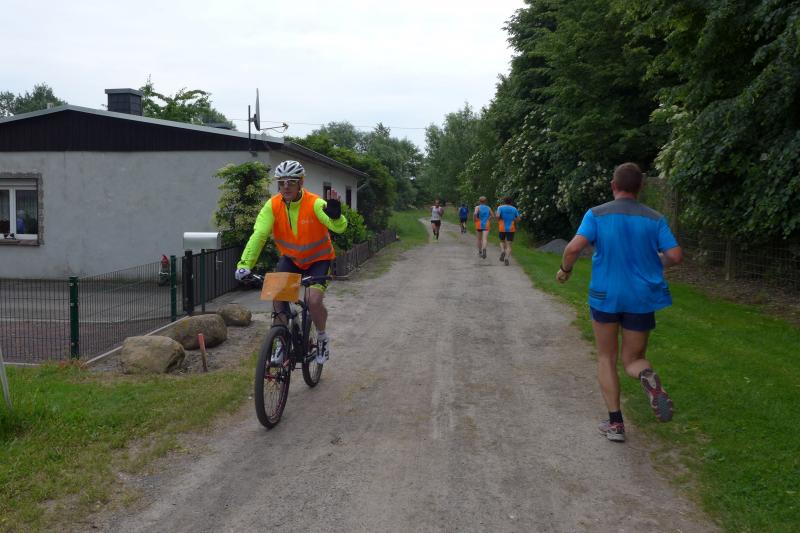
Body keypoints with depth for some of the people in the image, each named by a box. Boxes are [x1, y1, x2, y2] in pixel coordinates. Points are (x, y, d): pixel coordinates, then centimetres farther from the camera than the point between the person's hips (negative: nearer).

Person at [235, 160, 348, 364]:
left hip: (318, 258, -3)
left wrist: (335, 215, -62)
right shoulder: (273, 205, -17)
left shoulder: (315, 204, -25)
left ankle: (322, 337, 9)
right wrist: (245, 264, -38)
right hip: (290, 257, 3)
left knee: (314, 300, -21)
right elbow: (259, 235, -26)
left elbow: (339, 227, -38)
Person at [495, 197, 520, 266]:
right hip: (511, 229, 0)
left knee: (502, 241, 22)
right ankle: (506, 258, -19)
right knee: (508, 245, 0)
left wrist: (498, 221, 3)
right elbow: (518, 219, 4)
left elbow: (497, 216, -17)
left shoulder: (500, 207, -1)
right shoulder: (514, 209, 5)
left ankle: (502, 251, -6)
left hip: (502, 229, 0)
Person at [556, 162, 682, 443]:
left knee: (606, 358, 16)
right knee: (633, 359, 15)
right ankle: (648, 377, -23)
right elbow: (676, 256, -4)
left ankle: (615, 423, 9)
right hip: (641, 299, 1)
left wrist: (565, 269, 1)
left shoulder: (597, 214, -5)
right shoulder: (654, 219, 0)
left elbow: (574, 248, -18)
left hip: (605, 296, -1)